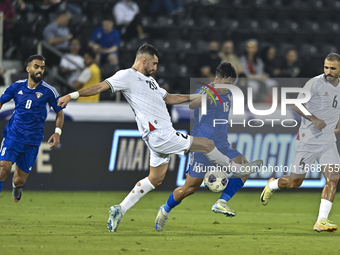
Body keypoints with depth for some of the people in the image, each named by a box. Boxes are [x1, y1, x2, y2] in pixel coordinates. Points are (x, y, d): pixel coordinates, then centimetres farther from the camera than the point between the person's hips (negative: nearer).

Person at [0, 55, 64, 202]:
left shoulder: (49, 91, -1)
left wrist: (57, 132, -3)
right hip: (13, 135, 0)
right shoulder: (17, 86, 3)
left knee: (19, 181, 2)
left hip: (32, 141, 0)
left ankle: (17, 185, 40)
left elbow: (59, 112, 11)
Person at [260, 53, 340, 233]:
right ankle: (272, 186, 37)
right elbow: (297, 104, -17)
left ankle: (321, 221, -14)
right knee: (295, 181, 3)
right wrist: (314, 119, -28)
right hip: (308, 141, -5)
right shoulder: (315, 83, -11)